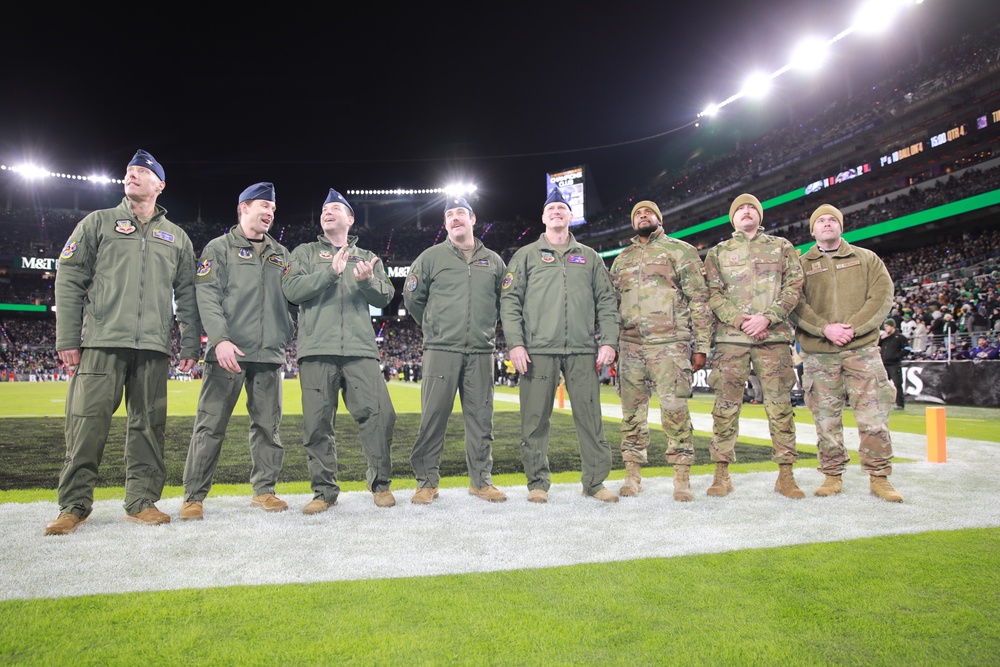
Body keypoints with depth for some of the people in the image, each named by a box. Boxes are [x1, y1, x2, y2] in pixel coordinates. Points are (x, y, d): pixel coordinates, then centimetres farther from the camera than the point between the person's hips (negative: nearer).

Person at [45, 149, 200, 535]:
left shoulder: (177, 237, 18)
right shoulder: (98, 223, 13)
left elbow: (188, 296, 14)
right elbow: (69, 281, 6)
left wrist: (190, 345, 5)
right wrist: (67, 339, -3)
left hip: (154, 347, 2)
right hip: (101, 342, -1)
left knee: (149, 424, 2)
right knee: (88, 421, -5)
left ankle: (141, 502, 10)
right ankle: (74, 506, 5)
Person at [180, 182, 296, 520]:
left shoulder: (280, 254, 19)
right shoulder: (220, 247, 6)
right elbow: (208, 298, -5)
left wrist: (288, 336, 3)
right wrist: (221, 339, -17)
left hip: (270, 353, 4)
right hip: (228, 352, -4)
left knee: (268, 425, 6)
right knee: (211, 425, -2)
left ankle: (264, 490, 17)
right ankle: (194, 496, 8)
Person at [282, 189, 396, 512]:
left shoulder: (367, 258, 21)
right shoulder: (305, 252, 16)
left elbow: (385, 297, 8)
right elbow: (292, 289, -2)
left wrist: (367, 281, -13)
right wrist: (331, 272, -12)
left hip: (361, 349, 1)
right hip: (317, 349, -1)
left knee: (378, 414, -8)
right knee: (318, 423, 0)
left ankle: (381, 484, 9)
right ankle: (325, 491, 13)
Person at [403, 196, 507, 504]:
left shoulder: (493, 261, 14)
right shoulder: (431, 257, 7)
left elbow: (503, 301, 23)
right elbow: (412, 298, 13)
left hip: (481, 352, 2)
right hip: (441, 351, -2)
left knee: (480, 418, 5)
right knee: (433, 416, -4)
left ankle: (481, 480, 16)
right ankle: (427, 482, 7)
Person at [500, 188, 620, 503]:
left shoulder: (589, 257, 19)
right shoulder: (526, 256, 13)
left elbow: (606, 301, 15)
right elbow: (510, 301, 6)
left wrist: (609, 340, 3)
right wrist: (515, 343, -6)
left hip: (583, 351, 2)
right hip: (538, 350, -1)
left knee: (590, 417, 1)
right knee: (536, 419, 0)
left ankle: (595, 481, 12)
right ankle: (537, 483, 12)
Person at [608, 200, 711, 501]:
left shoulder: (680, 250, 8)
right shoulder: (621, 259, 20)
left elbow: (699, 300, 2)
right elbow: (611, 304, 21)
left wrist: (701, 346, -5)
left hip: (670, 344, -4)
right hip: (629, 346, 4)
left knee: (675, 410, -8)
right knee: (632, 412, 6)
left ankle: (682, 478, 3)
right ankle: (633, 474, 15)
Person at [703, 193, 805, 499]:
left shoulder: (781, 247, 16)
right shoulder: (717, 253, 16)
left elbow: (793, 287, 6)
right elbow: (713, 294, 6)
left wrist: (767, 317, -10)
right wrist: (739, 320, -11)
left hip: (774, 336, 0)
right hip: (730, 337, 0)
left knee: (780, 404, 0)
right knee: (726, 405, -2)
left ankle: (785, 474, 8)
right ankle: (722, 473, 5)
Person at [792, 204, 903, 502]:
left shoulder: (867, 259, 13)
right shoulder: (801, 264, 11)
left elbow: (882, 295, 1)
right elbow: (796, 304, -1)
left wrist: (853, 327, -12)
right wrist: (825, 328, -16)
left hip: (862, 349, 0)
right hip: (818, 353, 0)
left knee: (873, 415, -3)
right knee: (826, 417, 3)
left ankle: (879, 477, 8)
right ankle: (833, 475, 14)